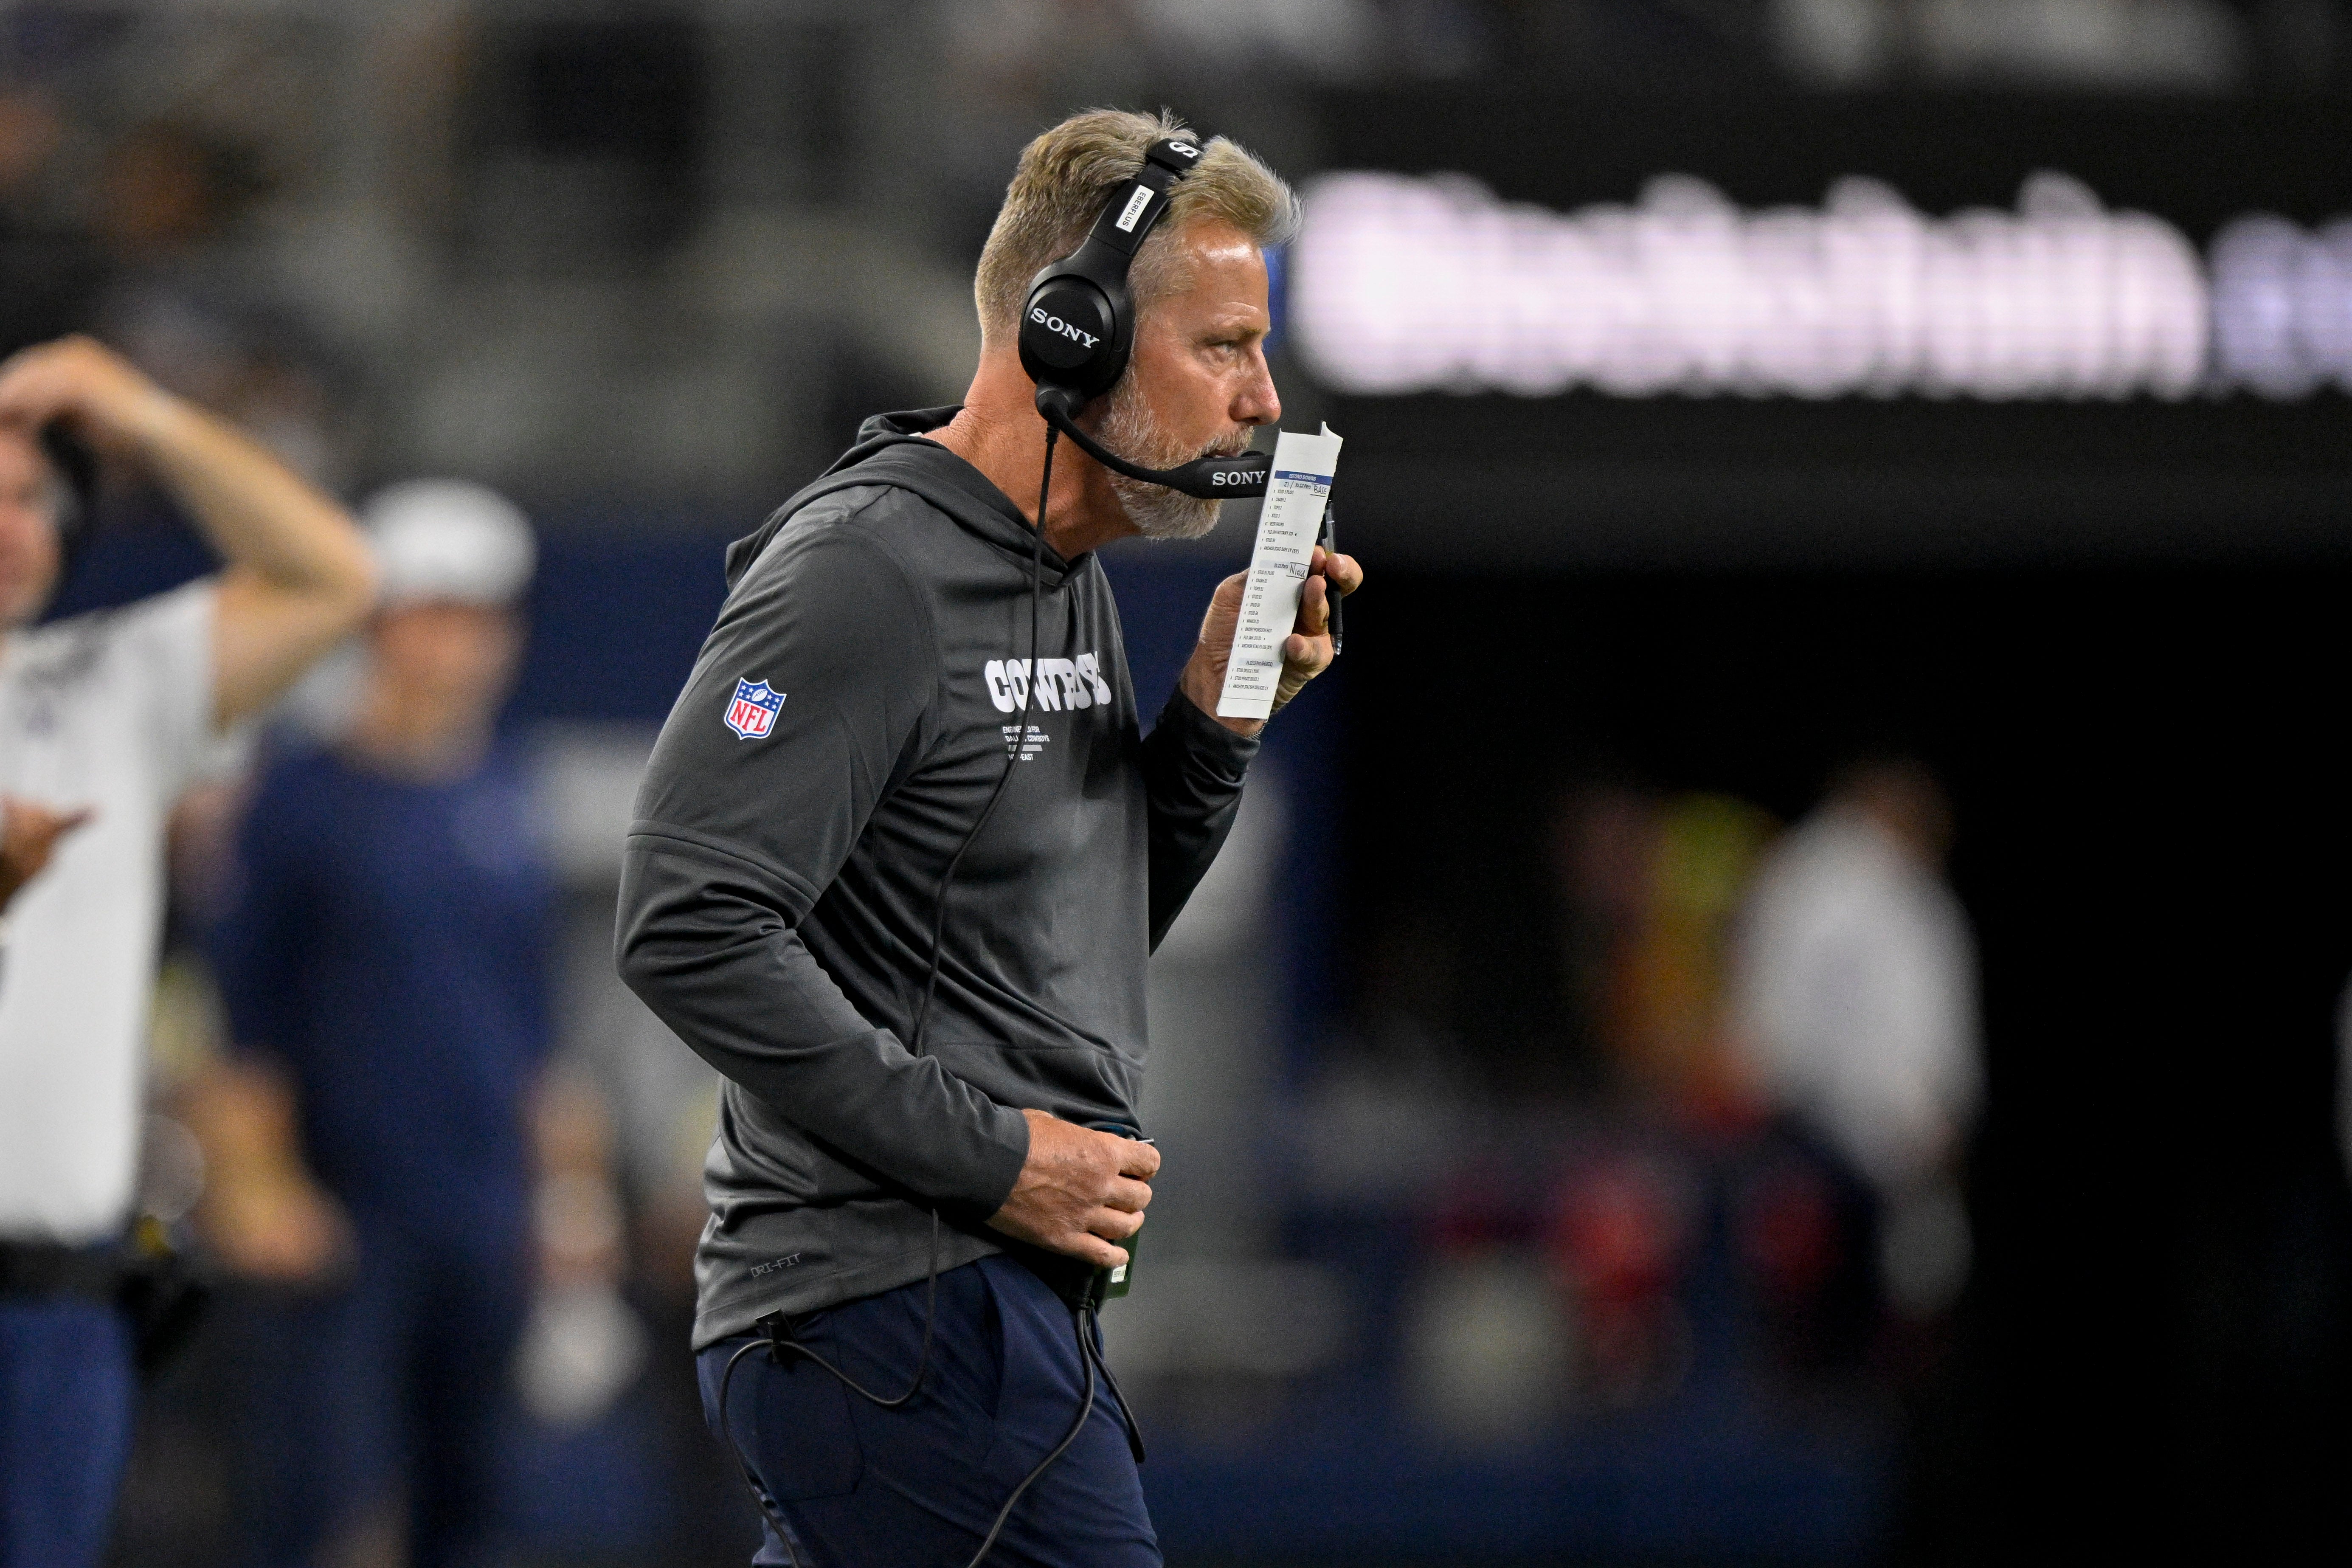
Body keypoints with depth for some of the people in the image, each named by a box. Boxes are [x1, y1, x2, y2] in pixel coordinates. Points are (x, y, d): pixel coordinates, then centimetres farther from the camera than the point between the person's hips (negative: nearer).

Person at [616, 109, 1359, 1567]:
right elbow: (691, 929, -22)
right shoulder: (863, 574, -14)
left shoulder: (1074, 580, 17)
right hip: (898, 1316, -10)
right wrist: (992, 1152, -19)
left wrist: (1214, 706, 7)